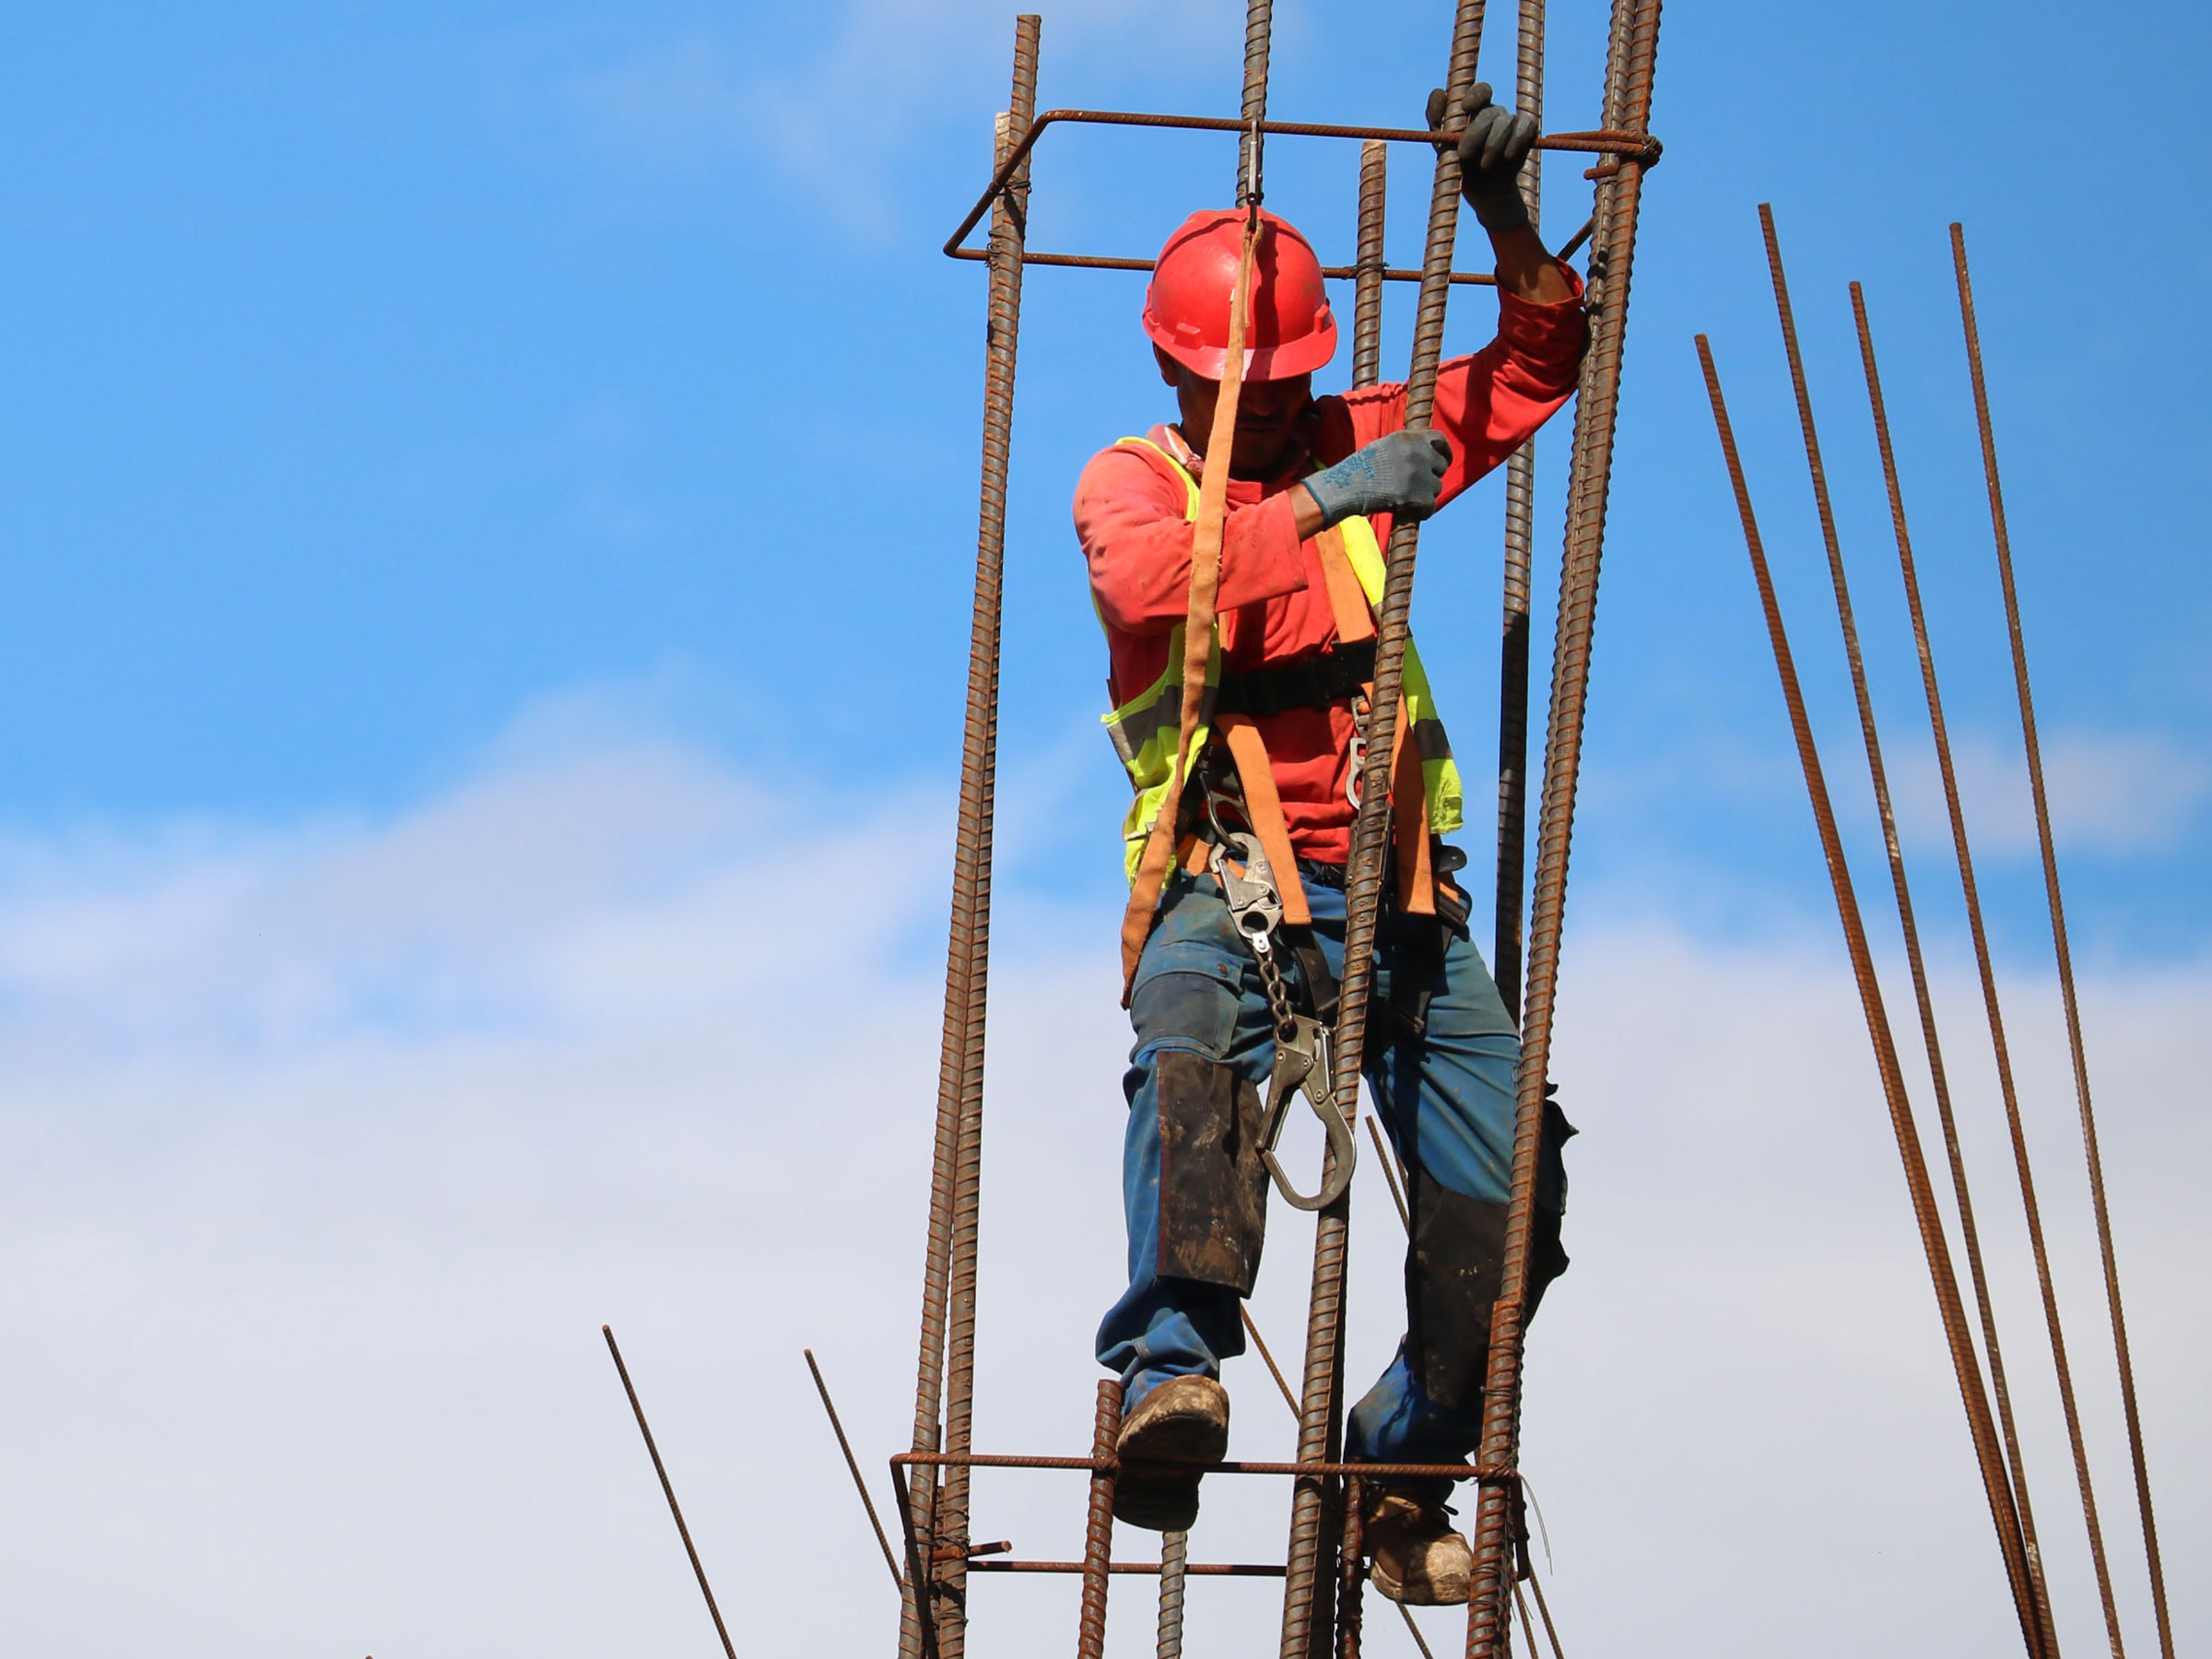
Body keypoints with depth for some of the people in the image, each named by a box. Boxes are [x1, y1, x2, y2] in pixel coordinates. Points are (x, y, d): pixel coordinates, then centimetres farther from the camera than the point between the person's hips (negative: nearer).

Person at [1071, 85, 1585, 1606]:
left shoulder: (1358, 444, 17)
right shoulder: (1133, 479, 6)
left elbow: (1537, 370, 15)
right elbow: (1148, 581, -17)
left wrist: (1507, 222, -1)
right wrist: (1319, 503, -21)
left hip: (1391, 879, 4)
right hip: (1223, 870, -4)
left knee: (1504, 1184, -8)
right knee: (1192, 1044, -39)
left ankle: (1405, 1466, 11)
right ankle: (1175, 1364, -52)